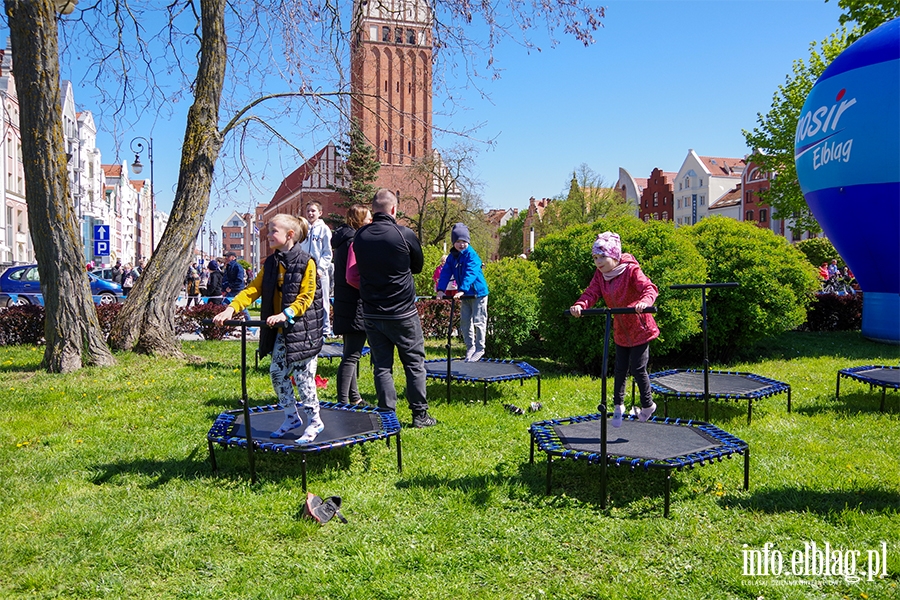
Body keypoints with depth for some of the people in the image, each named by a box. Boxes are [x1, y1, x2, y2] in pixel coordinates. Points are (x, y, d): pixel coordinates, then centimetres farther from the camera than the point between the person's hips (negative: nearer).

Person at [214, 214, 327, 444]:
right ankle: (291, 417, 28)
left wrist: (285, 314, -31)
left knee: (303, 376, -1)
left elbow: (306, 297, -18)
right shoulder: (271, 263, 9)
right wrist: (231, 308, -12)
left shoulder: (306, 262, -13)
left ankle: (314, 421, 15)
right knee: (277, 373, 11)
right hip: (280, 331, 7)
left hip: (302, 329, -7)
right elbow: (254, 289, 3)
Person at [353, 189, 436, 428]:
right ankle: (420, 414, 16)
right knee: (414, 363, 10)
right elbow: (418, 266, 2)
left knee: (381, 365, 11)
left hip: (372, 314, 3)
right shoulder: (405, 235, -13)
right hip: (403, 313, -3)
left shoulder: (360, 236, -1)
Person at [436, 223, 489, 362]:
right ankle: (470, 347, 23)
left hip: (478, 292, -6)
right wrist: (440, 289, -18)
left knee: (478, 321, -1)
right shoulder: (452, 257, 2)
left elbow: (470, 273, -30)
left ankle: (480, 349, 11)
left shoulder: (471, 255, -18)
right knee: (464, 322, 9)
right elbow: (445, 272, -5)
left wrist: (462, 290, -40)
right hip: (464, 295, 6)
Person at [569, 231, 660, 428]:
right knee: (620, 369, 14)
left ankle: (647, 405, 21)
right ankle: (618, 405, 29)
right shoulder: (600, 275, -1)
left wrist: (644, 301, -53)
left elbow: (649, 288, -31)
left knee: (637, 368, -1)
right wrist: (580, 305, -34)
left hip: (639, 329, -6)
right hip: (620, 330, 6)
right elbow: (591, 293, -12)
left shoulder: (631, 270, -19)